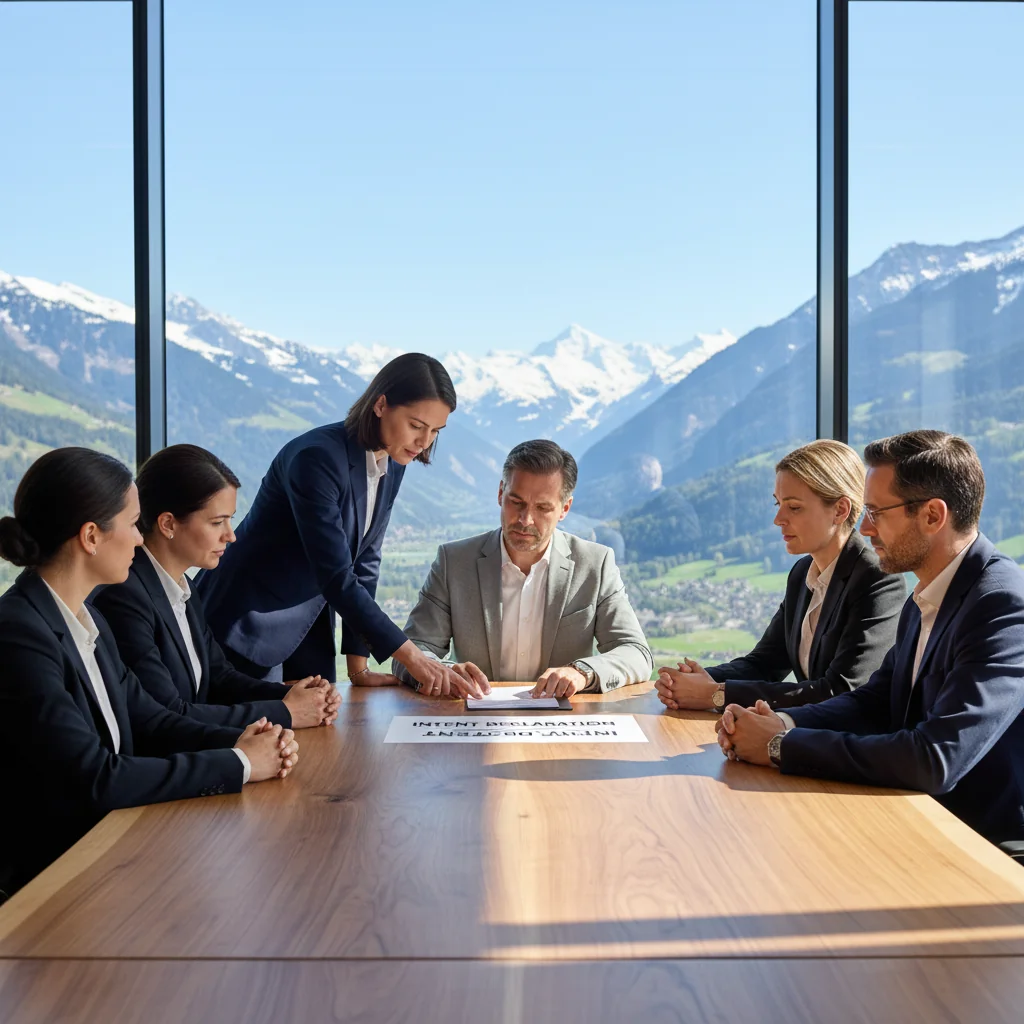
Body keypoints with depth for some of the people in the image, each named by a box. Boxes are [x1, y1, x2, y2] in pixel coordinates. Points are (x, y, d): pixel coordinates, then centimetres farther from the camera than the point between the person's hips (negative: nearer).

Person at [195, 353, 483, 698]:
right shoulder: (317, 458, -26)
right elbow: (336, 578, -29)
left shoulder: (392, 467, -1)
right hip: (246, 621, -7)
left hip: (308, 626, 7)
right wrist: (410, 657, -29)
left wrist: (357, 666, 0)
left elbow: (364, 561, 3)